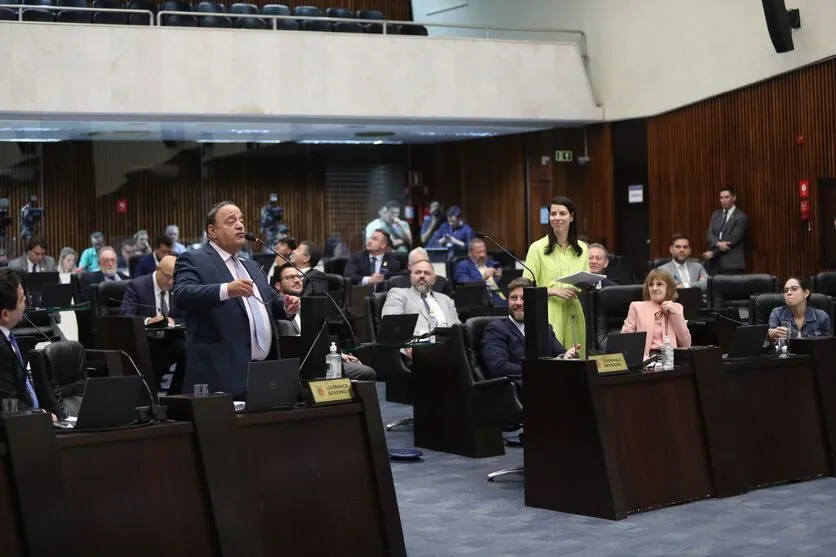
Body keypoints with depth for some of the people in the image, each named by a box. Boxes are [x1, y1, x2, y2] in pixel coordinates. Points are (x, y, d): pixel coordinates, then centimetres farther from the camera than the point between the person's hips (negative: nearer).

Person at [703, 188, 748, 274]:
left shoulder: (741, 217, -3)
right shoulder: (716, 214, 16)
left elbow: (732, 240, -11)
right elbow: (709, 234, 4)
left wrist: (713, 252, -11)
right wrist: (718, 243, -18)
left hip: (731, 263, -5)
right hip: (714, 262, 5)